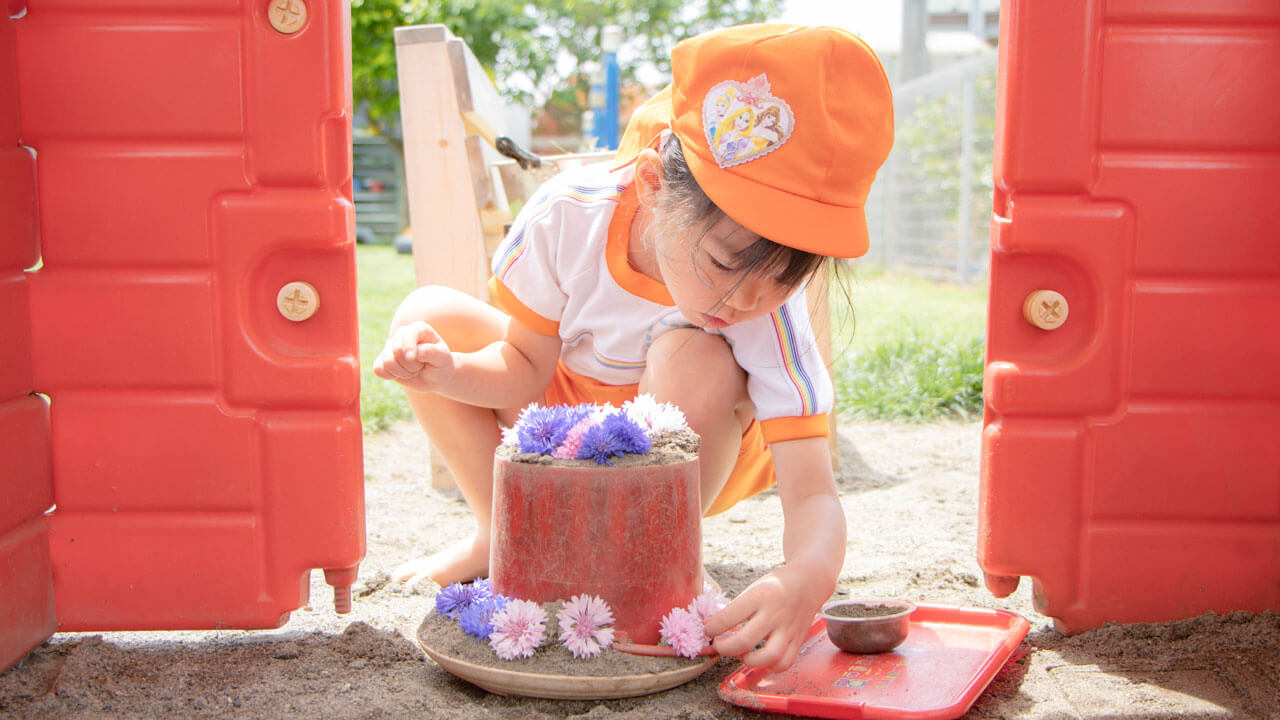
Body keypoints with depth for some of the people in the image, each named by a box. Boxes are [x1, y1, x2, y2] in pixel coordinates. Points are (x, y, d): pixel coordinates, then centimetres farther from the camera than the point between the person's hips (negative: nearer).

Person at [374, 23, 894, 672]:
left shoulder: (770, 312, -33)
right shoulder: (568, 214, -29)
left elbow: (812, 495, -37)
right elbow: (527, 366, -13)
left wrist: (807, 580, -60)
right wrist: (447, 372, -35)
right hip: (559, 422, 3)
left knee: (695, 362, -35)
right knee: (428, 316, -15)